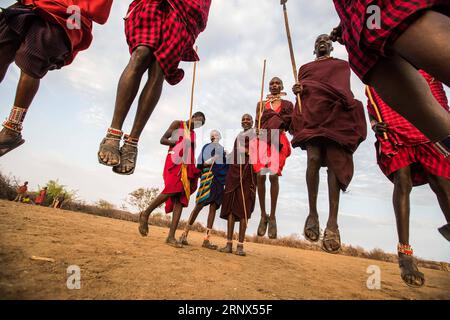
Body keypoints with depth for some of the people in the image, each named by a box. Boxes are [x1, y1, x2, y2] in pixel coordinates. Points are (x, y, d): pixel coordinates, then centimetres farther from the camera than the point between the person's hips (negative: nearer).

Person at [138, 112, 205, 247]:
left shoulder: (194, 134, 27)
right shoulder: (177, 124, 11)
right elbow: (163, 139, 3)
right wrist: (180, 142, -10)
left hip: (187, 166, 6)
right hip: (174, 161, -6)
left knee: (181, 199, -7)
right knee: (172, 189, -28)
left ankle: (171, 236, -11)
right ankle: (146, 213, -6)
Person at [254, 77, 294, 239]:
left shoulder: (287, 104, 18)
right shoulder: (261, 104, 23)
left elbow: (291, 126, 10)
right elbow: (257, 124, 16)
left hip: (278, 140, -1)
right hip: (262, 140, 2)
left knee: (273, 175, -15)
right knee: (260, 176, -11)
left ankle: (272, 216, -6)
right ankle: (263, 215, -1)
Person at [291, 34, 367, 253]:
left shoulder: (343, 65, 28)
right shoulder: (305, 68, 30)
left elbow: (343, 89, 14)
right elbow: (300, 91, 19)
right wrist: (297, 91, -6)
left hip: (336, 113, 0)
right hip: (312, 112, 0)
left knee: (334, 163, -15)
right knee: (314, 159, -23)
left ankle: (332, 223, -20)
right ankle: (312, 213, -13)